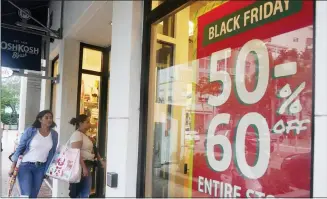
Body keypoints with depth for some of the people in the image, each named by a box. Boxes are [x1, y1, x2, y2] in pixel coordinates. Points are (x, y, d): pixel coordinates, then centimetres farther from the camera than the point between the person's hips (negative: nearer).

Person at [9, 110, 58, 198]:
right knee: (26, 195, -11)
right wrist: (13, 165, -6)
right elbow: (20, 148, -4)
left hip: (41, 168, 4)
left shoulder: (54, 134, 1)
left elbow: (52, 153, 8)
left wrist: (48, 169, 9)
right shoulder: (30, 131, -9)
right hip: (26, 165, -3)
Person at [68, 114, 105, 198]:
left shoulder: (85, 135, 17)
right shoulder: (77, 134, -13)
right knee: (77, 192, -4)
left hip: (87, 166, 10)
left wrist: (101, 160, 16)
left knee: (85, 193, 12)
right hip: (81, 167, -10)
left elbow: (92, 150, 23)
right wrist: (83, 167, -26)